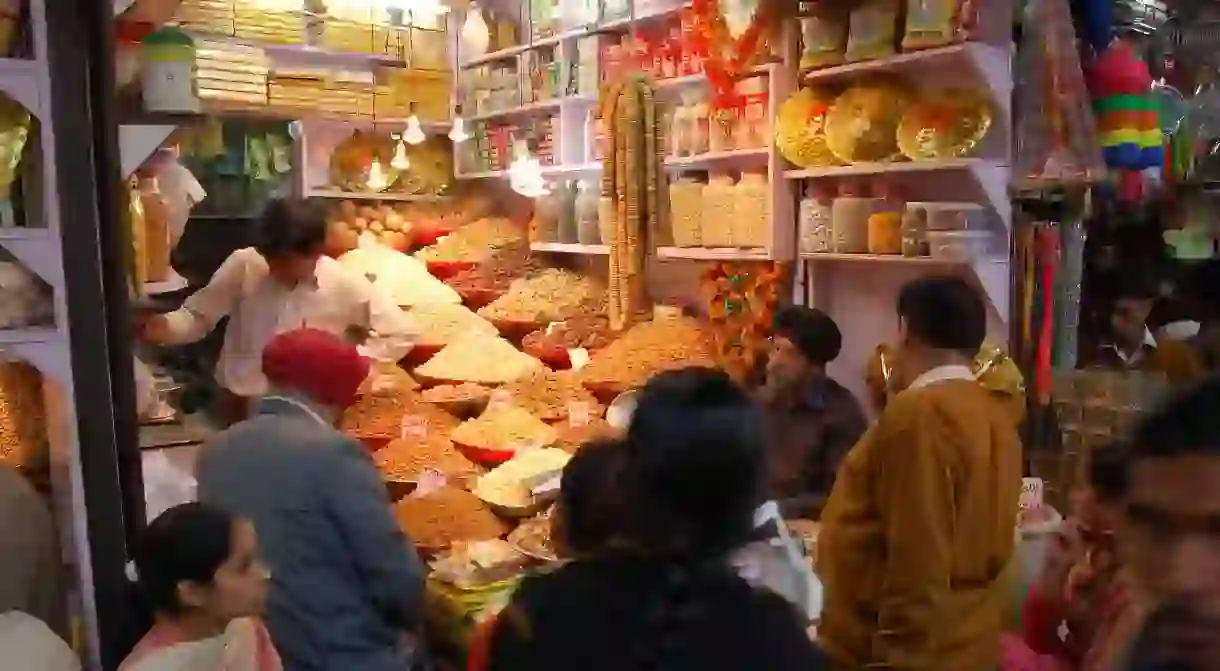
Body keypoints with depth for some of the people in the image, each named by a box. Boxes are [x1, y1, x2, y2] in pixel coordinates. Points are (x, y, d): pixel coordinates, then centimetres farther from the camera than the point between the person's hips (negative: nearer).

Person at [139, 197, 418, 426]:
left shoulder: (346, 286, -13)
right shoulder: (243, 265, -10)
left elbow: (402, 334, -6)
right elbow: (199, 314, 1)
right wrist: (165, 326, -19)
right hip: (240, 403, 1)